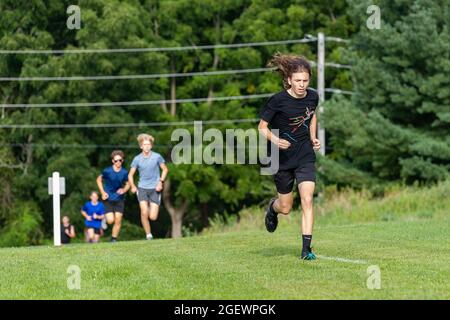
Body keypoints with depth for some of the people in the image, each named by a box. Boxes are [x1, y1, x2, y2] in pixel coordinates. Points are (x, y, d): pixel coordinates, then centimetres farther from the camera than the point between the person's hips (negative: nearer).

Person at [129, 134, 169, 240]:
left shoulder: (157, 157, -4)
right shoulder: (137, 159, -1)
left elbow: (165, 169, 10)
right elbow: (130, 174, 8)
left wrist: (161, 182, -4)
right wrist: (133, 186, -8)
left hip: (155, 188, 0)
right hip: (142, 188, 0)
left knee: (153, 217, -5)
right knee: (144, 212, -19)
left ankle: (152, 207, 31)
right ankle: (148, 235, -4)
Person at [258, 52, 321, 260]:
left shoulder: (312, 97, -5)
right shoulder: (278, 100, -17)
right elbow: (262, 126, -8)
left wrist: (313, 138, 4)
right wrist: (274, 139, -27)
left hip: (305, 156, 2)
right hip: (283, 157, -2)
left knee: (307, 200, -14)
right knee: (286, 207, 10)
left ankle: (306, 248, -12)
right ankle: (273, 207, 47)